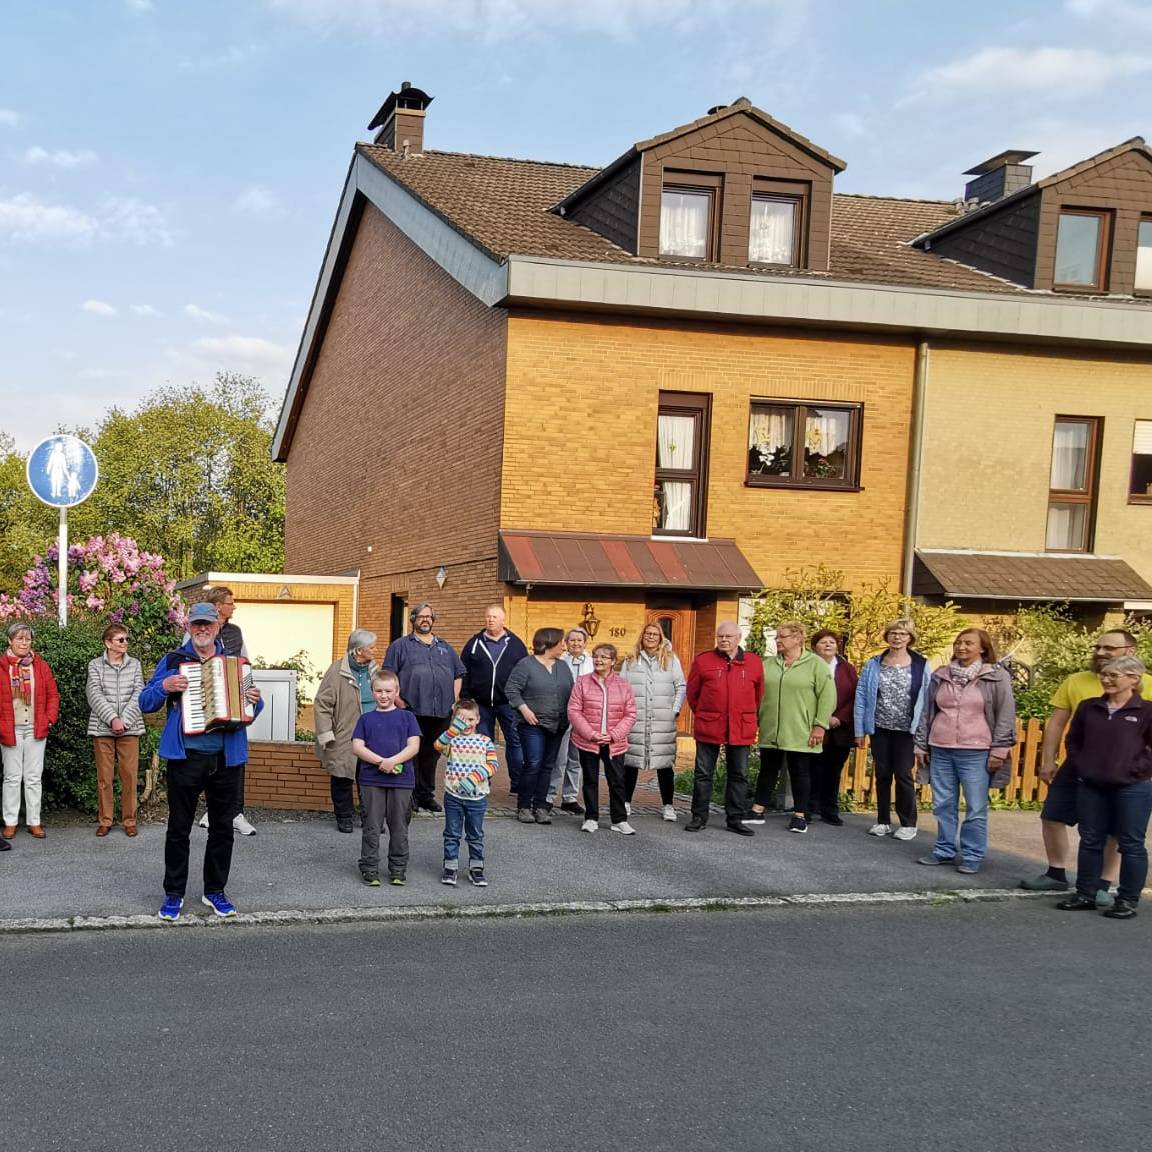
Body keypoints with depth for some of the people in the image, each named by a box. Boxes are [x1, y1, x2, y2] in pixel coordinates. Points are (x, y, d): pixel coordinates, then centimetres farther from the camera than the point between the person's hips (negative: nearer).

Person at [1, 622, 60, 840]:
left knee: (34, 778, 6)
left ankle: (34, 822, 12)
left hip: (36, 730, 2)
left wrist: (50, 718, -2)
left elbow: (53, 694, 9)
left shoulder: (41, 666, 6)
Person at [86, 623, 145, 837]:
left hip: (130, 728, 1)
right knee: (104, 776, 3)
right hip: (102, 729, -1)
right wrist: (112, 719, -16)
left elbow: (138, 695, 0)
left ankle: (129, 821, 8)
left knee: (130, 776, 0)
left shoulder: (134, 664, 8)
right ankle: (104, 821, 11)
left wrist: (124, 720, -12)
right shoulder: (95, 665, 4)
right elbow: (94, 695, -6)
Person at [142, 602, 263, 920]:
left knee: (222, 828, 10)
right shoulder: (173, 661, 4)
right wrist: (165, 686, -16)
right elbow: (146, 703, 3)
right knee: (179, 828, 5)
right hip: (185, 758, -2)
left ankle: (215, 891, 23)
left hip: (227, 759, 2)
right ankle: (174, 893, 17)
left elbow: (249, 708, 18)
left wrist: (255, 701, -5)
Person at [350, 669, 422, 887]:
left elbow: (413, 747, -2)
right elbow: (357, 747, -1)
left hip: (401, 780, 0)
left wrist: (393, 761, -16)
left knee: (399, 827, 7)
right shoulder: (366, 719, 8)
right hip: (371, 781, 0)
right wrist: (380, 761, -14)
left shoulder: (407, 717, 6)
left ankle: (398, 869, 17)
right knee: (372, 826, 3)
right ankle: (369, 869, 11)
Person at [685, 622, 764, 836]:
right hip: (708, 728, -1)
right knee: (703, 774, 5)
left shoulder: (754, 662, 4)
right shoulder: (703, 661, 0)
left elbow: (758, 695, 14)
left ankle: (735, 820, 17)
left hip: (741, 730, 1)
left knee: (739, 775, 8)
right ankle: (699, 818, 16)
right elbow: (692, 694, 9)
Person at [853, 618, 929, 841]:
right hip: (880, 729, 3)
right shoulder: (874, 665, 2)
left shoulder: (921, 665, -3)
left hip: (906, 730, -2)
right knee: (882, 775, 9)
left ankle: (908, 824, 10)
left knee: (903, 775, -1)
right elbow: (861, 697, 2)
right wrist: (859, 730, -1)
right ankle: (883, 821, 19)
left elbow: (926, 699, -3)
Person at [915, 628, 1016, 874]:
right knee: (943, 805, 10)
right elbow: (927, 713, 15)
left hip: (976, 753, -4)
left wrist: (999, 750, -8)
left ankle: (972, 856, 9)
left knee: (976, 808, 1)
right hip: (941, 751, 4)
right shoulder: (940, 676, 10)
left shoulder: (997, 677, -2)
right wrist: (921, 745, 14)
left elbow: (1006, 716, -3)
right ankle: (945, 850, 21)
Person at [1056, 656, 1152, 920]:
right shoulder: (1088, 708, 7)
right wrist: (1079, 768, 5)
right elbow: (1073, 741, 15)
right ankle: (1085, 894, 19)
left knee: (1130, 844, 3)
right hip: (1091, 787, 5)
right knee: (1090, 841, 10)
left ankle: (1128, 900, 10)